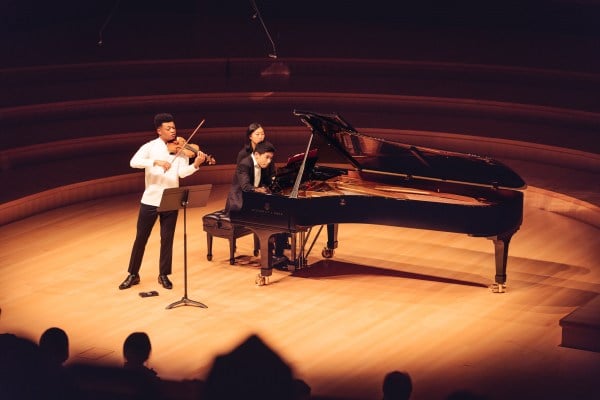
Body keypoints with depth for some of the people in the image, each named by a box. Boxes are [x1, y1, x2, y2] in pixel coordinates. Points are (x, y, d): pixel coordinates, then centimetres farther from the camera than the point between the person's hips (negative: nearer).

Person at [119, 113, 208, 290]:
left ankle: (164, 275, 20)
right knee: (141, 238, 8)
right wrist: (156, 162, -33)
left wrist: (196, 165, -31)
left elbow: (182, 172, -11)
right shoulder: (150, 147, -5)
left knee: (167, 239, 6)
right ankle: (133, 275, 20)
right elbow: (134, 162, -21)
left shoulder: (181, 148, 0)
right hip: (150, 200, -1)